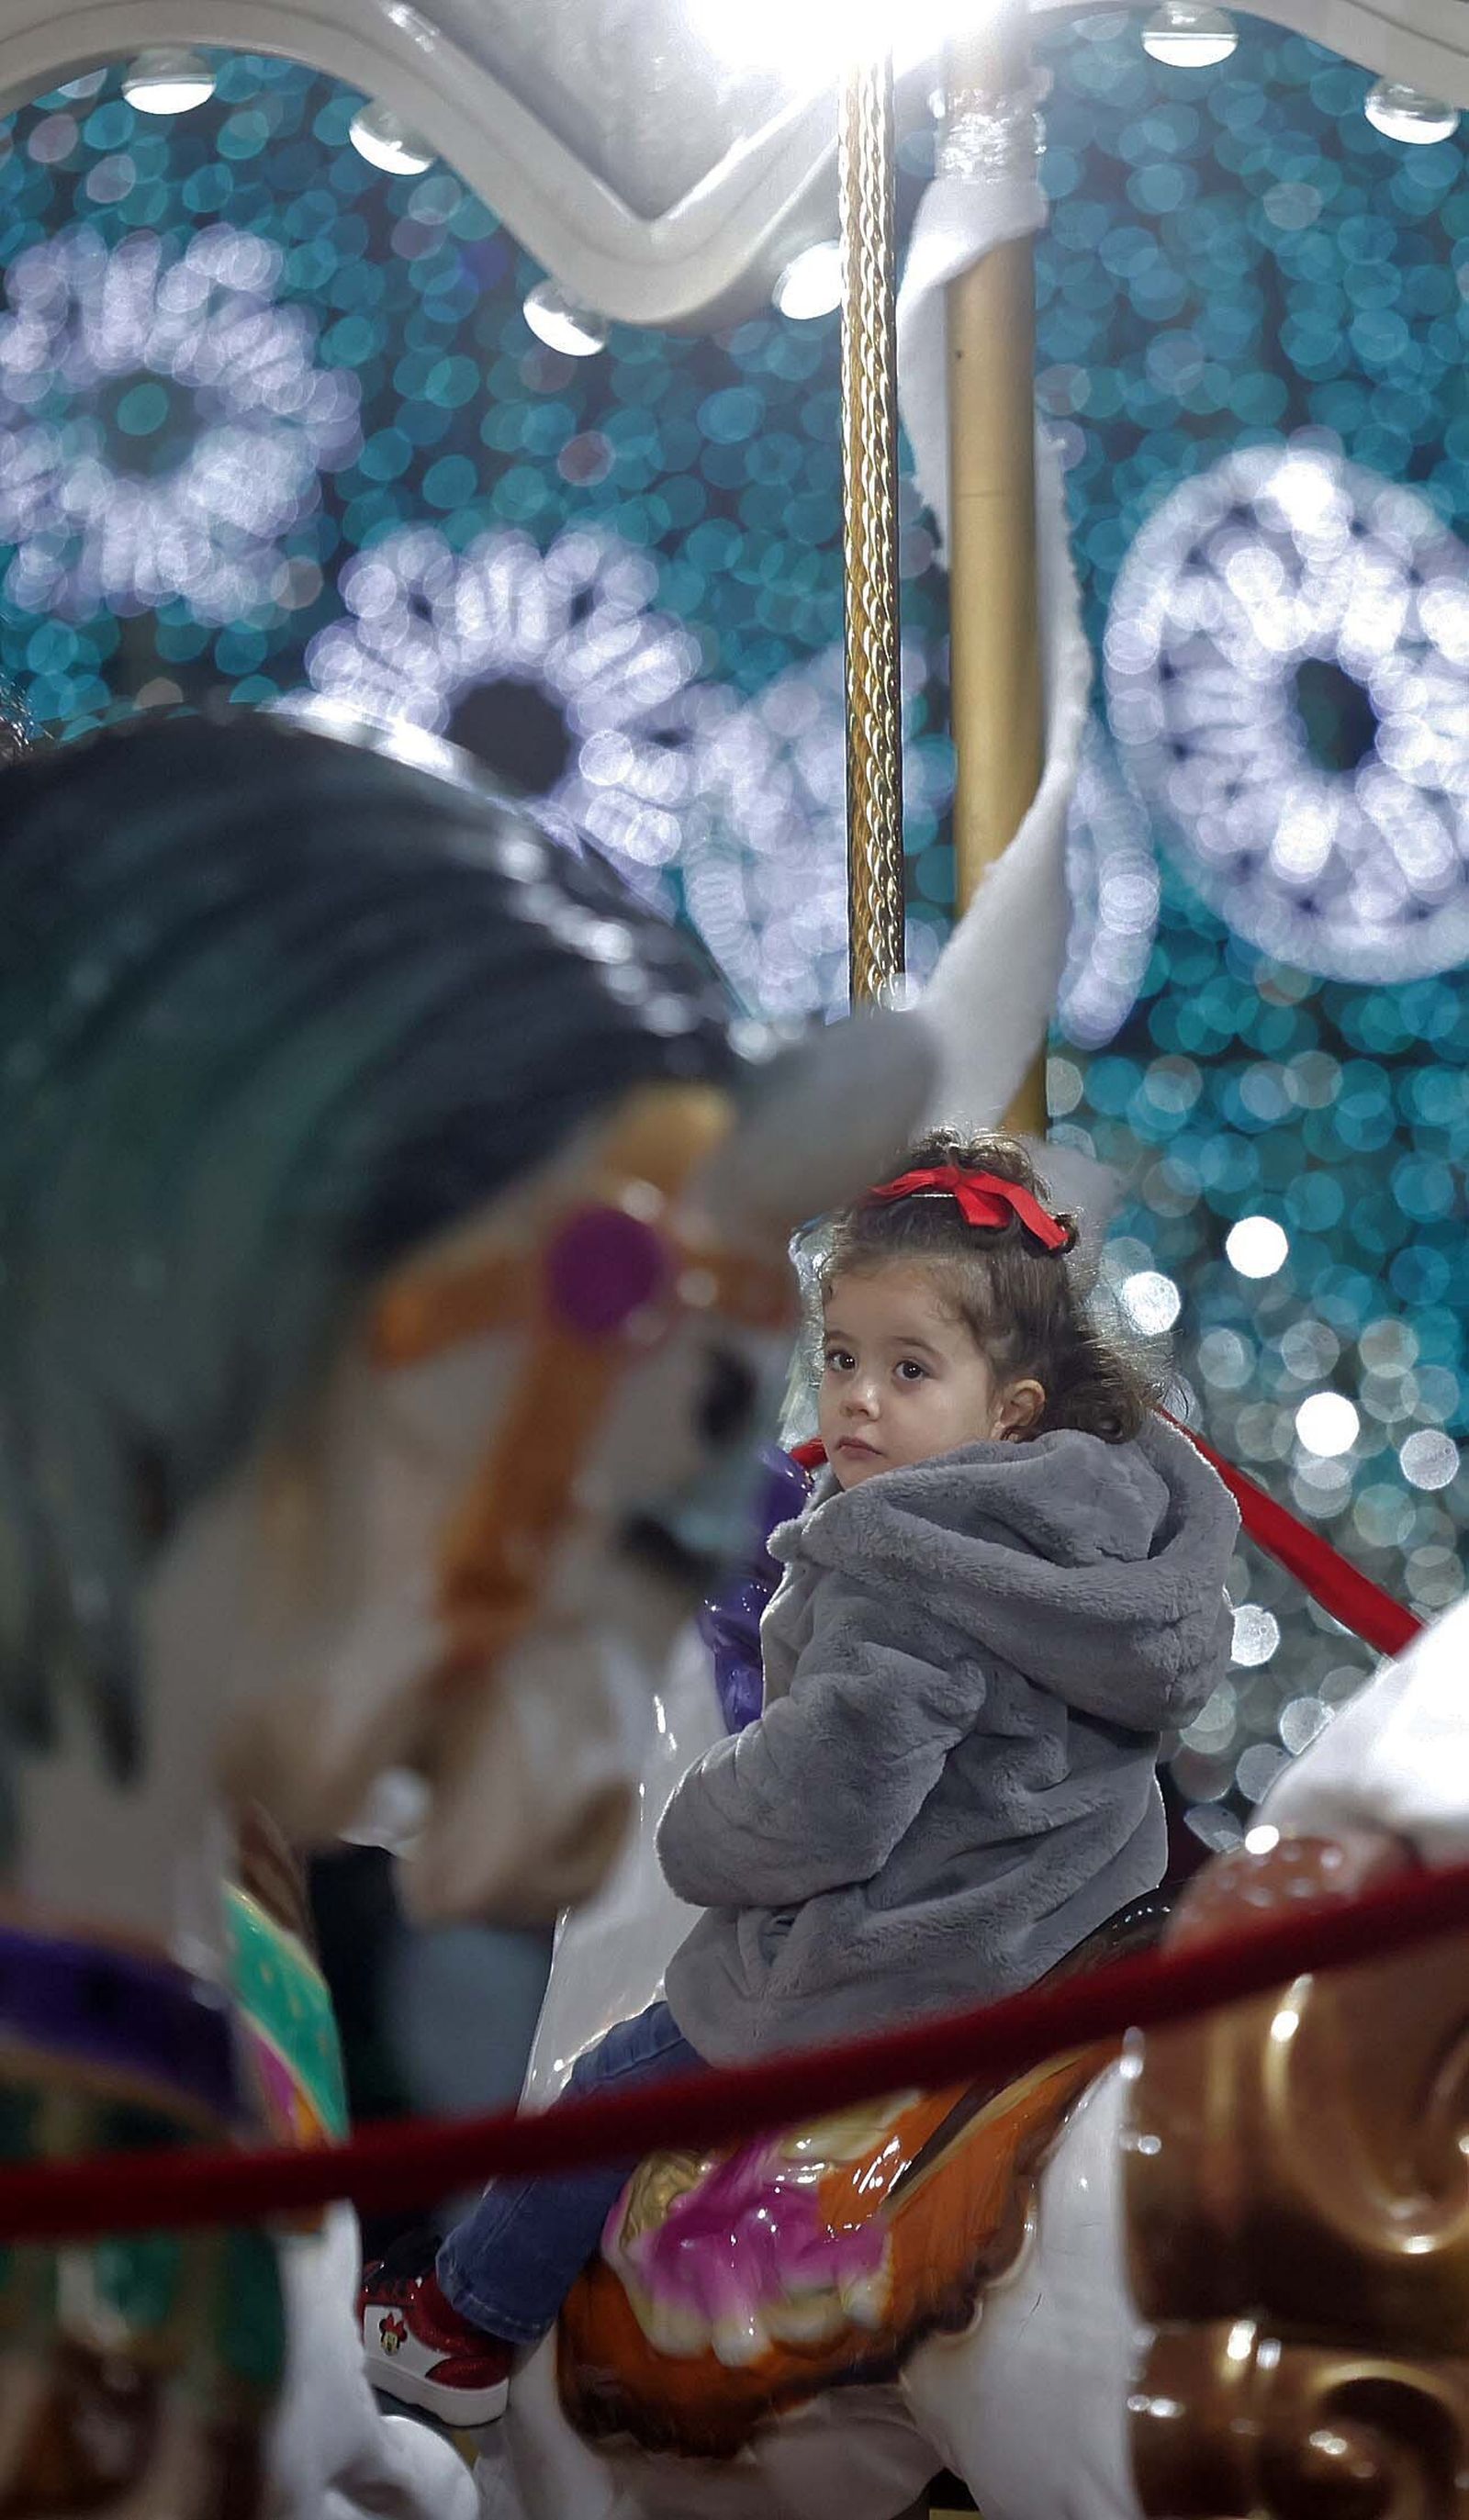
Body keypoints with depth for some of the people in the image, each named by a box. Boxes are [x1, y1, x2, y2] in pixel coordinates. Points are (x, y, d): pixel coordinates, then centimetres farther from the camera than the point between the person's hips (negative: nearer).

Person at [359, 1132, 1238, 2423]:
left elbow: (822, 1804, -31)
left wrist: (699, 1835, -8)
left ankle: (467, 2324, 34)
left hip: (900, 1959, -8)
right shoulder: (1121, 1518, -2)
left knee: (620, 2085, 14)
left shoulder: (903, 1579, -28)